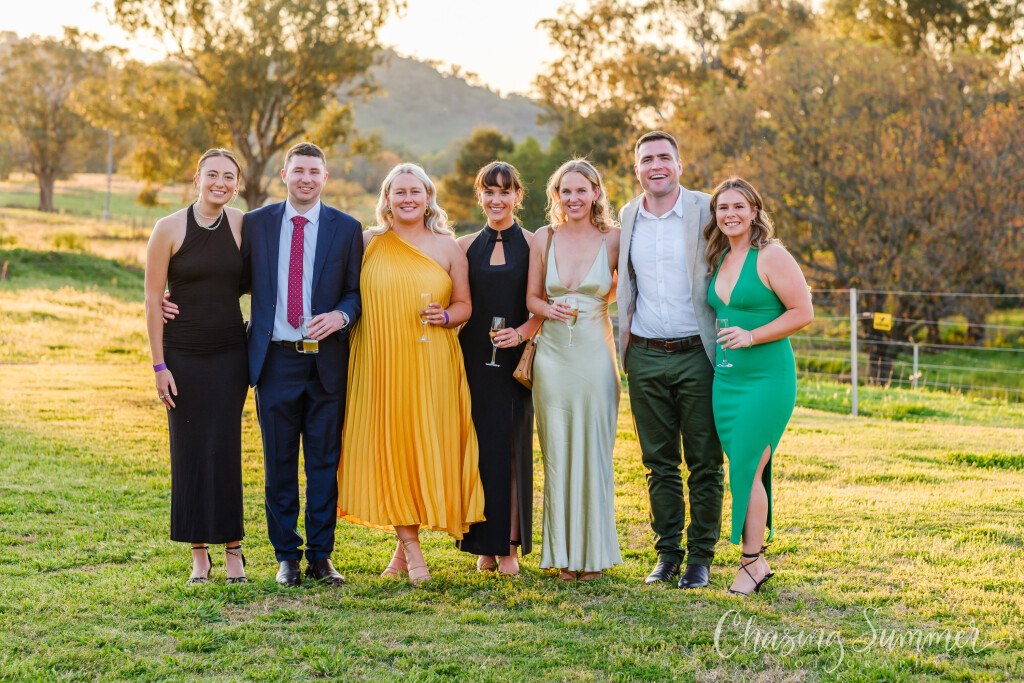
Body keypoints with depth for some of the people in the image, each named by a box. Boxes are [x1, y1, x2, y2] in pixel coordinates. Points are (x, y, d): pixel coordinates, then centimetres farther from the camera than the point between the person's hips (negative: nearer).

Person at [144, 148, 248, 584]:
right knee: (189, 452, 3)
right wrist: (159, 365, -6)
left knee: (224, 449, -1)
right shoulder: (170, 229, -5)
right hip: (183, 355, -1)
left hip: (230, 353, 1)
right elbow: (153, 300, -3)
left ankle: (232, 547, 11)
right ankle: (198, 553, 13)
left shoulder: (244, 226, 1)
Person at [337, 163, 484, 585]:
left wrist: (445, 316, -9)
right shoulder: (369, 242, 7)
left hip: (431, 364, 0)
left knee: (425, 445, -1)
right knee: (387, 445, -2)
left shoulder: (448, 247, 6)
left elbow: (465, 305, 10)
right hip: (379, 361, 0)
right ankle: (410, 546, 7)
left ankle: (404, 546, 13)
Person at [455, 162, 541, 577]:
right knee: (479, 445, 1)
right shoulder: (466, 246, 9)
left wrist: (523, 331, -16)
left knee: (512, 445, -1)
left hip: (515, 358, -2)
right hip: (473, 356, 2)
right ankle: (485, 545, 9)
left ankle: (510, 546, 5)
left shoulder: (532, 244, 3)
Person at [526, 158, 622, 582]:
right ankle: (564, 553, 12)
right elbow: (531, 297, 10)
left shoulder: (614, 240, -1)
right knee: (557, 450, 4)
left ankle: (594, 552, 12)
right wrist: (549, 310, -8)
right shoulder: (545, 238, 5)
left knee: (593, 449, 1)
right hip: (552, 353, 2)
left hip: (595, 354, -2)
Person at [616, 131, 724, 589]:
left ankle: (700, 557, 13)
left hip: (697, 355, -4)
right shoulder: (628, 217, 10)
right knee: (659, 463, 9)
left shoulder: (707, 212, -4)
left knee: (705, 463, 2)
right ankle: (667, 554, 19)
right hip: (646, 358, 4)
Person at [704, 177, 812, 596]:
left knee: (747, 468, -8)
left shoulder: (771, 257, -8)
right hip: (726, 377, 7)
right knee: (743, 469, 7)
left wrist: (752, 336, -18)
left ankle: (751, 563, 1)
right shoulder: (718, 260, 14)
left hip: (767, 377, -7)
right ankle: (757, 560, 15)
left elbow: (803, 313, -11)